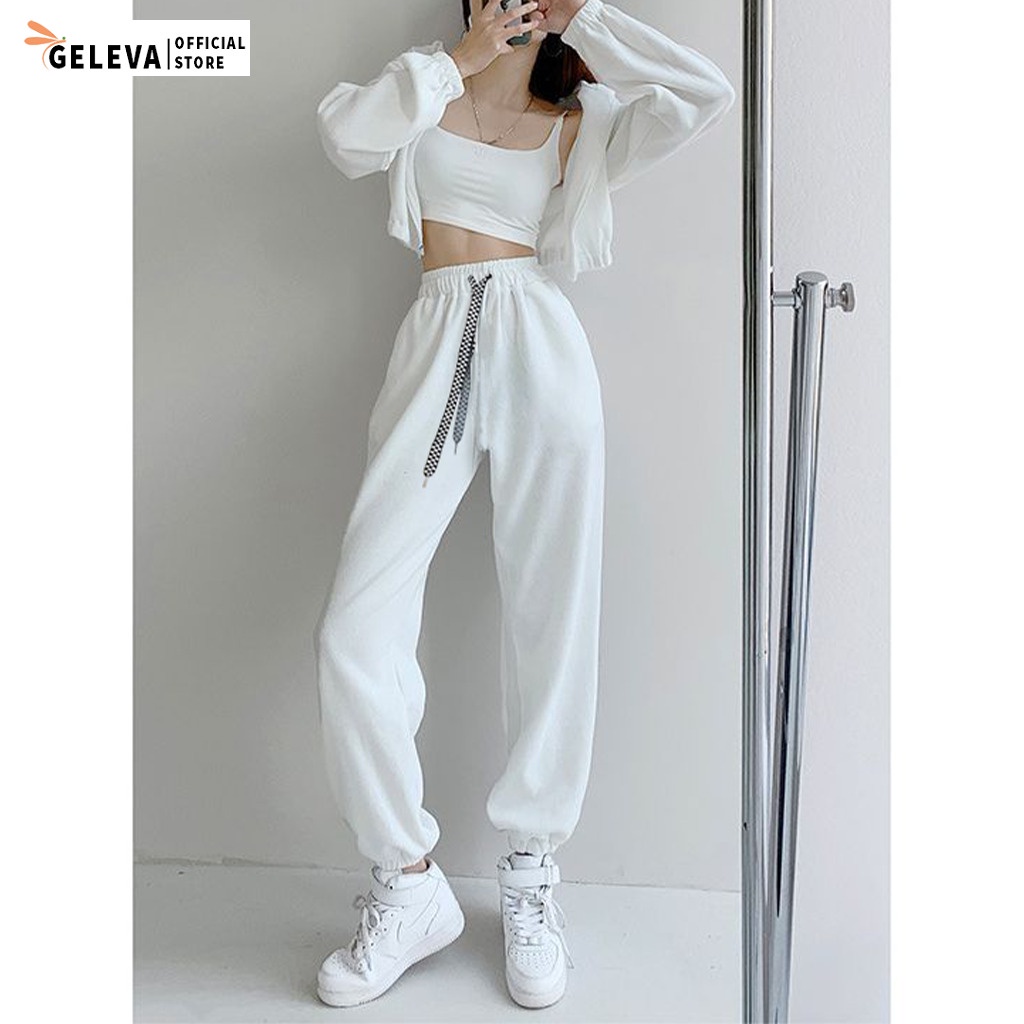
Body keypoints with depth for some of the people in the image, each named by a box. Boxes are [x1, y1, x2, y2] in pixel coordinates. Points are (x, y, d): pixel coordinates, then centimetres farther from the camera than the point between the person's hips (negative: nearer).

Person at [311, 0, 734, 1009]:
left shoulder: (581, 121, 18)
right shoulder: (427, 84, 21)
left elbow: (708, 91, 3)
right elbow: (346, 135, 0)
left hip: (542, 352, 0)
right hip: (435, 346, 0)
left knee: (552, 621, -2)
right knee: (355, 632, -11)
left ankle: (530, 871, 16)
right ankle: (410, 881, 6)